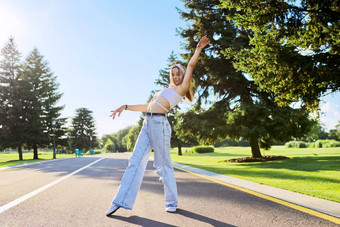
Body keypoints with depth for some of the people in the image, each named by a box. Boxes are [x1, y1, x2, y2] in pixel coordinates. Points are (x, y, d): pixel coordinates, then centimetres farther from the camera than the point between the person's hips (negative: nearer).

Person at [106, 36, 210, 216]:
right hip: (147, 124, 8)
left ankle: (172, 202, 13)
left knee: (162, 165, -3)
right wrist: (125, 107, 29)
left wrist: (198, 50, 0)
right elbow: (147, 106, 31)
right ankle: (121, 201, 2)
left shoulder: (181, 89, 8)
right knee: (136, 161, 1)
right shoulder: (167, 91, 29)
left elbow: (191, 65, -1)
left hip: (159, 123, -8)